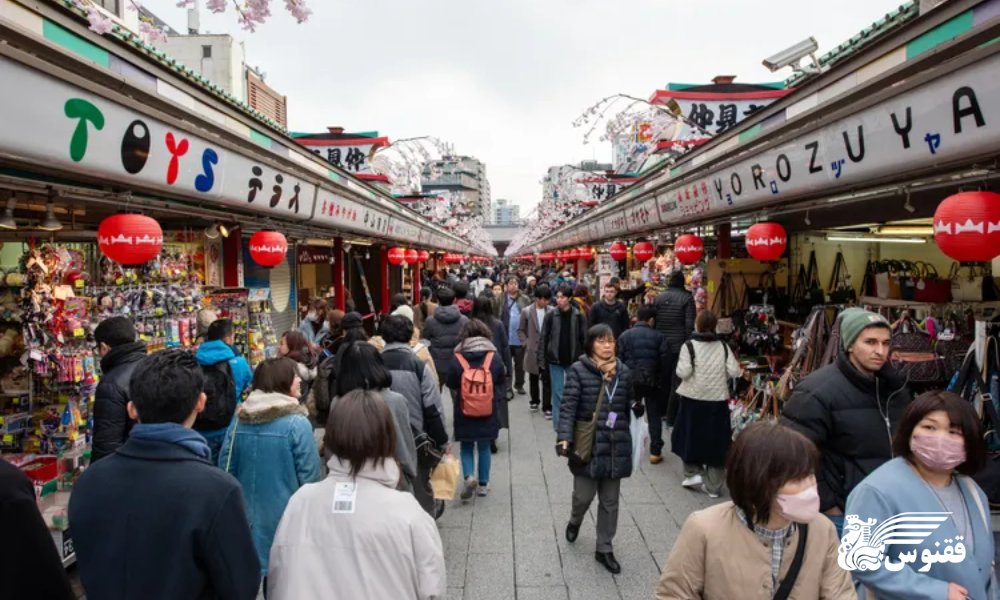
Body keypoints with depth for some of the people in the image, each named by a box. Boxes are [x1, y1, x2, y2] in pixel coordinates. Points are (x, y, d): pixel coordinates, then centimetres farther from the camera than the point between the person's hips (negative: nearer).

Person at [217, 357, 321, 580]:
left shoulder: (239, 420, 0)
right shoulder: (297, 423, -17)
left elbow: (226, 469, 7)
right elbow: (309, 479, -15)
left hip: (246, 517, 6)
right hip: (284, 519, -5)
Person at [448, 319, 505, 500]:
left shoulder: (456, 359, -10)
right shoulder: (494, 357, -7)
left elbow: (452, 388, -1)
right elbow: (501, 386, 3)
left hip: (464, 413, -1)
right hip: (489, 413, 1)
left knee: (466, 448, 14)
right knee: (484, 448, 15)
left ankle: (469, 476, -7)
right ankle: (483, 484, 20)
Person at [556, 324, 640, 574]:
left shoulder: (623, 372, 4)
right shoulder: (578, 370, -9)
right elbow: (568, 406, -13)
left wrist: (637, 408, -3)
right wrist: (565, 438, -21)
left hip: (616, 445, 4)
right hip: (587, 444, -3)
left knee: (610, 501, 12)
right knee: (584, 495, 6)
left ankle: (604, 549, 28)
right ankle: (575, 521, 42)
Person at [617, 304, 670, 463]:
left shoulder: (625, 336, -2)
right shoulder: (659, 337, -5)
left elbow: (620, 360, -3)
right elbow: (664, 361, -8)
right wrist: (663, 381, 4)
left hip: (631, 381, 1)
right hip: (652, 382, -1)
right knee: (654, 416, 9)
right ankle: (655, 452, 8)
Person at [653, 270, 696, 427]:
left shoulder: (658, 298, 6)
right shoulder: (687, 298, -6)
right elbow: (689, 325, -12)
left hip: (661, 345, 4)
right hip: (679, 345, -4)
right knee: (676, 382, 2)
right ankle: (671, 418, 4)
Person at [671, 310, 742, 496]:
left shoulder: (690, 345, -10)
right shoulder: (723, 346, -1)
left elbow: (683, 372, -16)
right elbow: (734, 372, -6)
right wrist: (720, 375, 12)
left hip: (693, 398, -2)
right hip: (718, 400, 3)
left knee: (690, 436, 18)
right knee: (715, 441, 9)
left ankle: (693, 472, 14)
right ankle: (713, 486, 16)